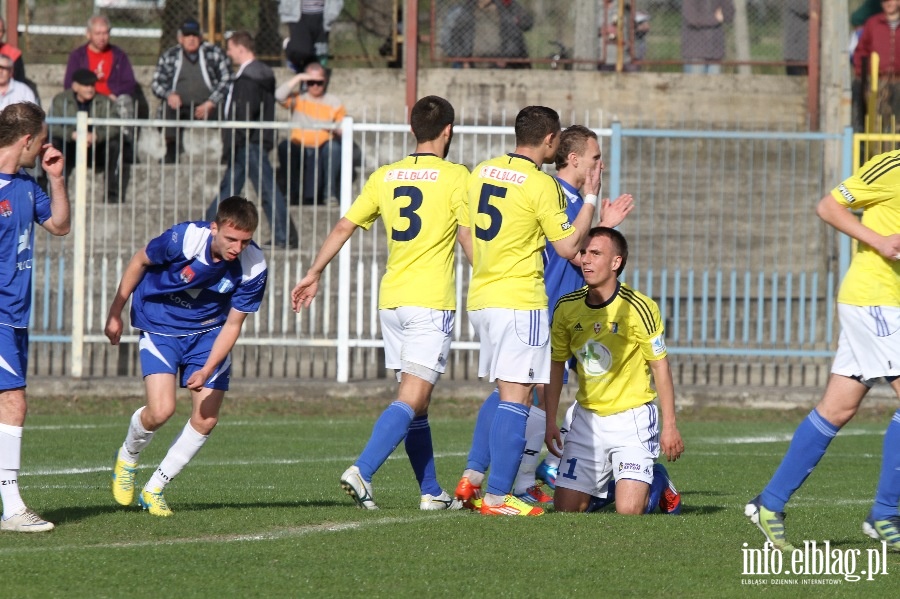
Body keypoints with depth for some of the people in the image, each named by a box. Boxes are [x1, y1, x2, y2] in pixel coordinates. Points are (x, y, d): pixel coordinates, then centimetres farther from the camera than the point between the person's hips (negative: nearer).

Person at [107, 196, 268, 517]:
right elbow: (140, 261, -8)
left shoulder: (254, 266, -22)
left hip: (208, 332, 3)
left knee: (206, 419, -6)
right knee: (161, 410, -20)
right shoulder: (183, 239, -29)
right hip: (160, 326, -3)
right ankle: (127, 458, 14)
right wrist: (115, 312, 1)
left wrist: (207, 371, -25)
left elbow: (232, 325, -13)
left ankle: (154, 489, 14)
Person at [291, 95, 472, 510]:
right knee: (412, 398, -10)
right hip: (431, 301, -6)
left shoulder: (384, 177, 9)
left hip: (391, 300, 6)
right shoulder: (454, 176, -5)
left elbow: (344, 227, 10)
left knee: (416, 400, 14)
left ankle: (431, 492, 17)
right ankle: (362, 471, -26)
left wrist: (314, 274, 17)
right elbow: (467, 237, -10)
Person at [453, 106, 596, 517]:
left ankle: (473, 476, 13)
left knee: (504, 392, 20)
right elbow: (567, 247, -9)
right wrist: (591, 199, 0)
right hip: (520, 301, -8)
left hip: (480, 297, 8)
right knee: (515, 397, -5)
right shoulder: (541, 185, -13)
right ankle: (497, 497, -8)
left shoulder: (481, 172, 9)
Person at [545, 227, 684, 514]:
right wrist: (551, 421, 5)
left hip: (632, 418, -4)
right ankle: (605, 485, 29)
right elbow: (556, 363, 9)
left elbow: (659, 366, -10)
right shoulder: (567, 307, -3)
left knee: (629, 510, -16)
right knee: (566, 508, -2)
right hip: (587, 417, 4)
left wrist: (669, 426, -11)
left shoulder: (639, 308, -16)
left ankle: (657, 482, 19)